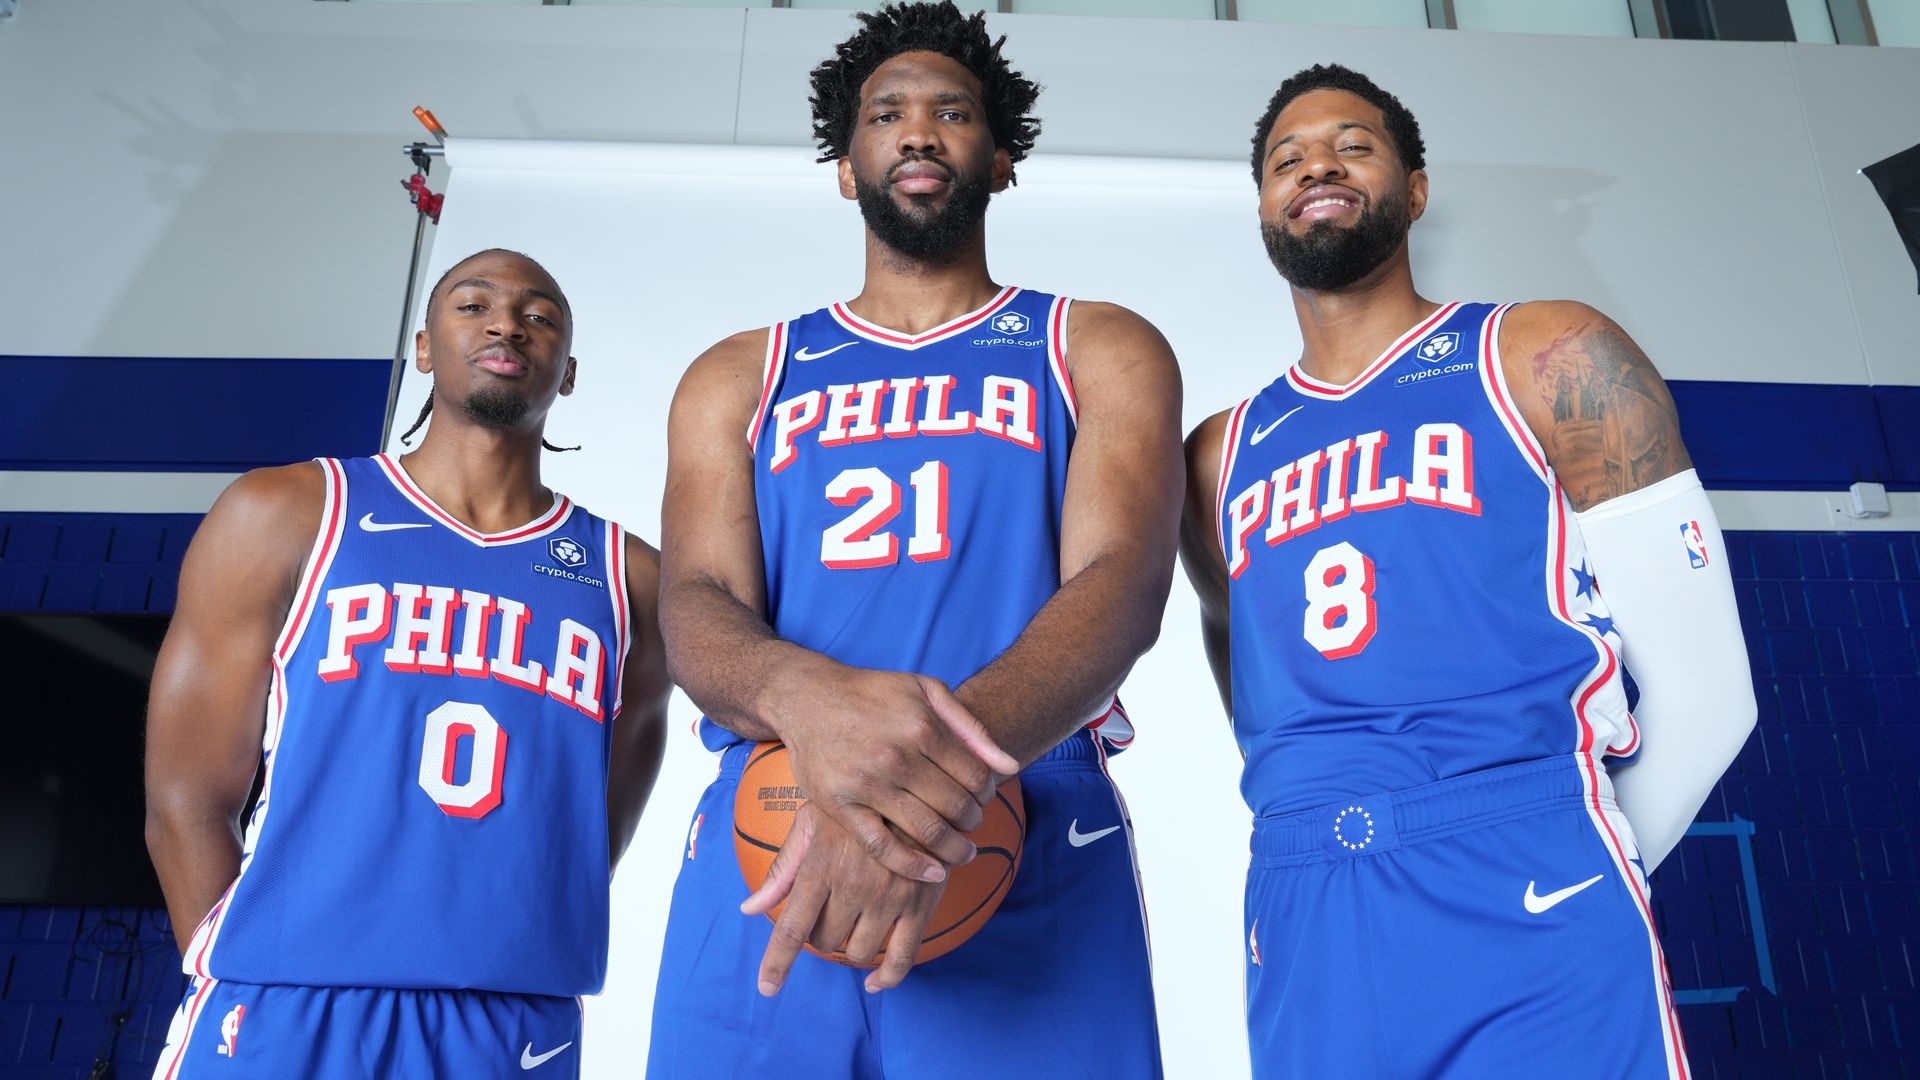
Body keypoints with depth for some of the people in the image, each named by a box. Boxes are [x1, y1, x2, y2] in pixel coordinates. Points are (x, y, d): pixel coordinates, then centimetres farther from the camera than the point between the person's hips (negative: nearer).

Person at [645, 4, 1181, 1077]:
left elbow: (1123, 587, -6)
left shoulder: (1100, 352, 10)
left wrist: (947, 770, -26)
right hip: (763, 859, 2)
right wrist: (804, 693, -24)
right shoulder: (739, 378, 16)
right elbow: (697, 606, 1)